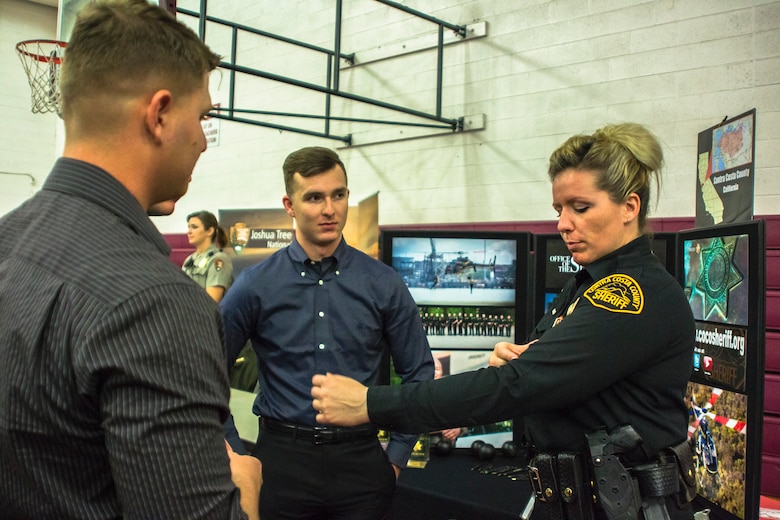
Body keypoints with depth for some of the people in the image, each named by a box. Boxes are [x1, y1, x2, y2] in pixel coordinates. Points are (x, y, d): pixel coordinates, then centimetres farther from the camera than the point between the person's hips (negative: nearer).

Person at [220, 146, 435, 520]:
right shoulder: (255, 285, -5)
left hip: (360, 458, 1)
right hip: (282, 460, 0)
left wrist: (396, 457, 2)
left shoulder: (383, 284, -3)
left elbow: (418, 373, 4)